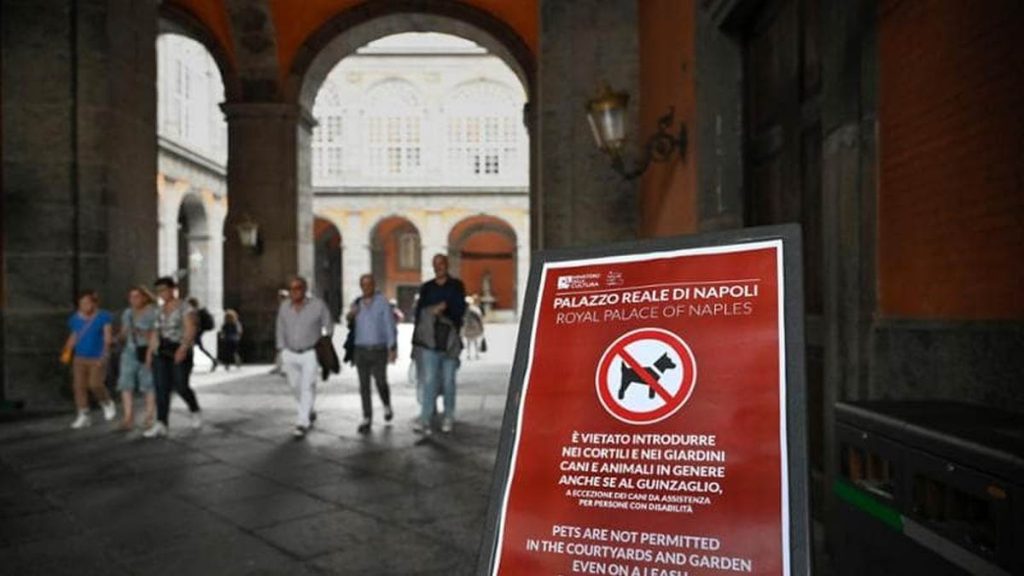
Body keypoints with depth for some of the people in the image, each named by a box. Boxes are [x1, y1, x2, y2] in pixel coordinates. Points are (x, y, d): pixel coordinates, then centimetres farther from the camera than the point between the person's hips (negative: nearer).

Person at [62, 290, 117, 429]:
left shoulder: (103, 317, -5)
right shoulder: (76, 318, 7)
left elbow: (108, 336, -9)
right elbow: (74, 336, 15)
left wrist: (104, 356, -18)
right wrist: (67, 351, -1)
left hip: (97, 359, -4)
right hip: (80, 358, 4)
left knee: (95, 384, -15)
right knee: (79, 385, -1)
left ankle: (107, 403, 13)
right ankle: (83, 416, 8)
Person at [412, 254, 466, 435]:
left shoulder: (456, 286, 7)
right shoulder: (426, 288, 12)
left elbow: (460, 309, -3)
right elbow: (419, 312, 11)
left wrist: (444, 307, -19)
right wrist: (417, 338, 6)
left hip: (449, 341, -1)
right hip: (429, 342, 1)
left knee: (448, 381, 6)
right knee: (429, 381, -5)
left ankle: (448, 417, 18)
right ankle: (425, 420, -8)